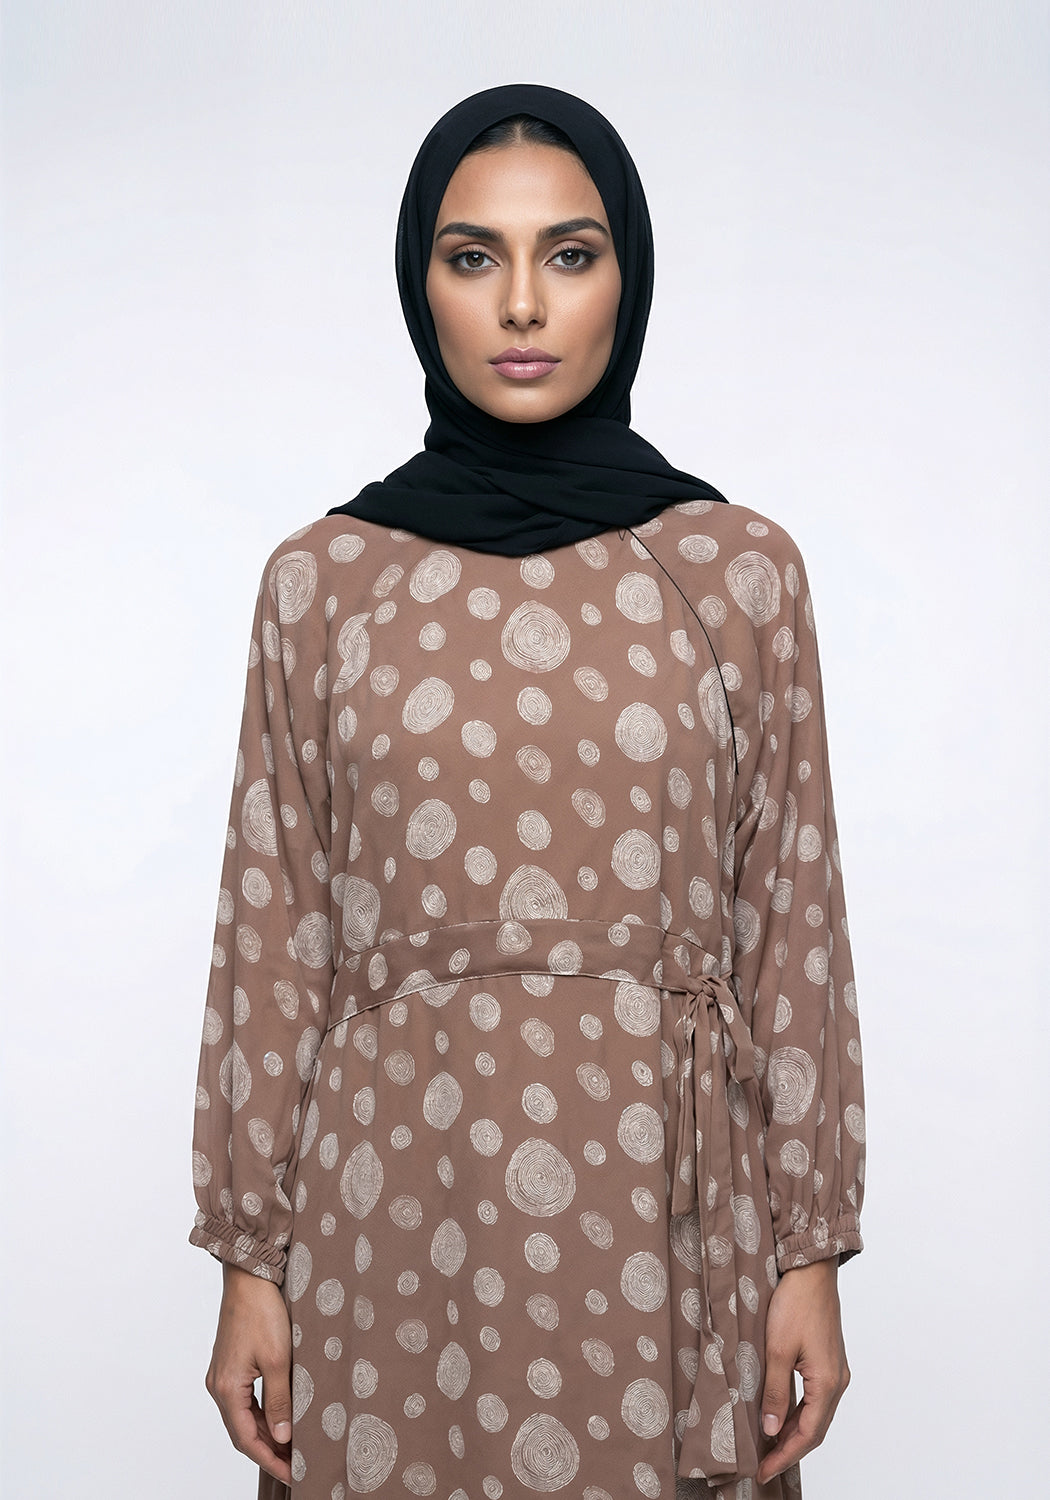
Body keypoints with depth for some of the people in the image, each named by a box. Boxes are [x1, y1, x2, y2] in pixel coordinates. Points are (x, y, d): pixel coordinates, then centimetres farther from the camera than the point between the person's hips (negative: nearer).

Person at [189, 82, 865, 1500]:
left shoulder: (742, 568, 0)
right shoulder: (323, 578, 1)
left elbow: (792, 917, 2)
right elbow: (272, 931, 2)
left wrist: (811, 1252, 1)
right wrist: (250, 1256, 1)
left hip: (661, 1210, 0)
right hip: (398, 1200, 0)